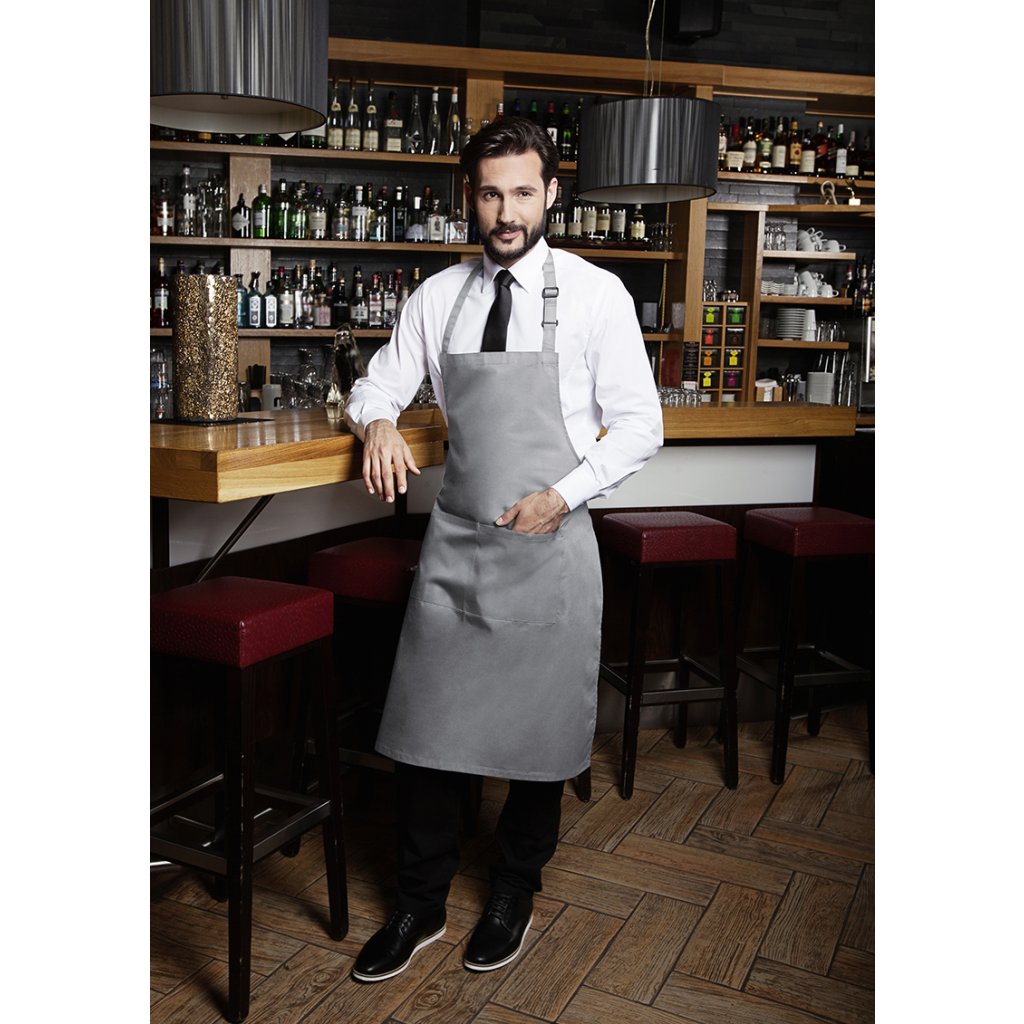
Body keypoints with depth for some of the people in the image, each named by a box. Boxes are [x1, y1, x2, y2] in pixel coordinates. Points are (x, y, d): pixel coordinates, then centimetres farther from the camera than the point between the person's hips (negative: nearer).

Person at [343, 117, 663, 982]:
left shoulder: (595, 294, -5)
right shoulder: (438, 296, 5)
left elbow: (641, 425, -4)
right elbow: (378, 384, 14)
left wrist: (565, 493, -16)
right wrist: (378, 419, -10)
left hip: (550, 545, -2)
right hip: (455, 539, 3)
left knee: (541, 729, 11)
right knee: (425, 726, 6)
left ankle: (515, 893, 35)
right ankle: (421, 907, 27)